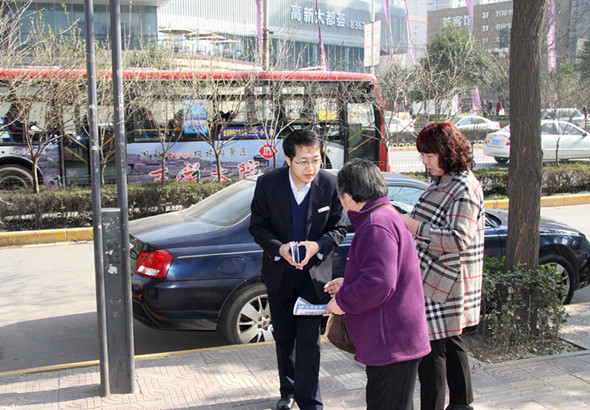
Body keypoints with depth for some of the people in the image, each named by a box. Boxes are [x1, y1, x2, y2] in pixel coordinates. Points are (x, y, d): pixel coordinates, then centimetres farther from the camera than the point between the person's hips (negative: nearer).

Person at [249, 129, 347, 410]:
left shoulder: (330, 184, -15)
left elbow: (339, 228, -5)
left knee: (309, 340, -4)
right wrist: (278, 248, -24)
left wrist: (318, 245, -24)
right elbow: (257, 226, -5)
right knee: (284, 337, 17)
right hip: (279, 272, 2)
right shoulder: (268, 183, -13)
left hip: (314, 272, -2)